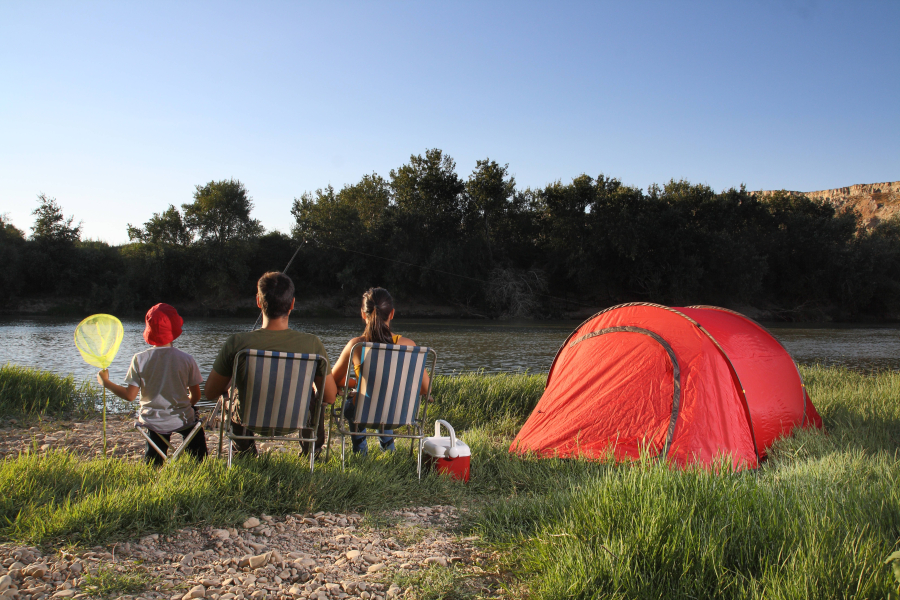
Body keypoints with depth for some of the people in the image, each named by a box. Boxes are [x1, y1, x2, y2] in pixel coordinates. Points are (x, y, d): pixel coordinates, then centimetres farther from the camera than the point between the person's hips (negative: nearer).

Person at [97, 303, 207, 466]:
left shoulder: (139, 359, -10)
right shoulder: (186, 359, -11)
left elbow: (130, 395, -9)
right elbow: (195, 396, -3)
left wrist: (106, 383, 6)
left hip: (152, 421, 2)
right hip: (182, 420, -2)